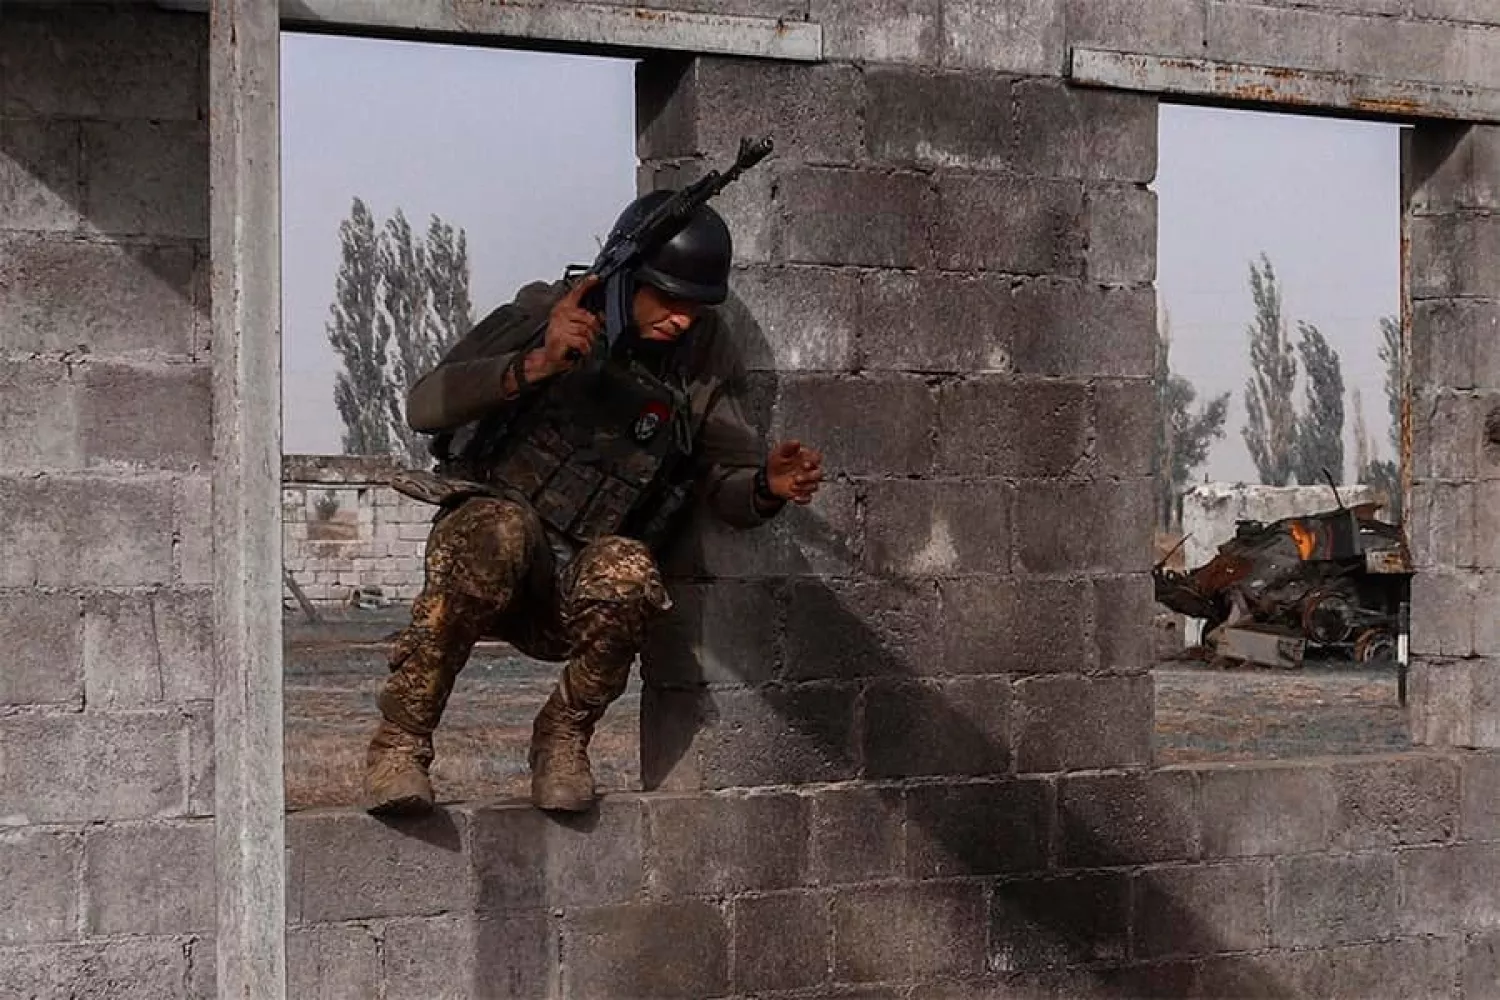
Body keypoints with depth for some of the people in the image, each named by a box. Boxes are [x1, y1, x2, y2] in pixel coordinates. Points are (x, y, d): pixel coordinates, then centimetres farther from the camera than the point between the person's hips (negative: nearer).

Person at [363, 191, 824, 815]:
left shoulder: (701, 363, 1)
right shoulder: (544, 314, -8)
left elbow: (727, 487, 1)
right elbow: (424, 405, -17)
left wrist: (770, 484, -23)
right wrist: (532, 367, -33)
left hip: (573, 598, 2)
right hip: (485, 525, -2)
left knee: (626, 572, -33)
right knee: (503, 530, -37)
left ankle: (562, 739, -8)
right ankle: (399, 743, -24)